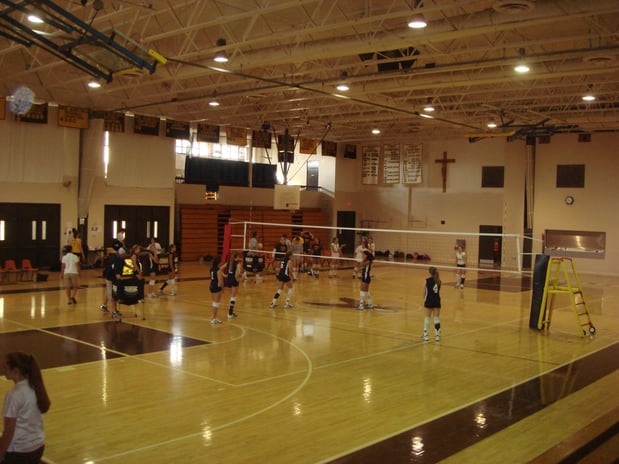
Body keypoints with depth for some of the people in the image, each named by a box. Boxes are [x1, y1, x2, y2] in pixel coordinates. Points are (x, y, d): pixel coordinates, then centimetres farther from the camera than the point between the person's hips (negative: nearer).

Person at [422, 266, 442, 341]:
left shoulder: (427, 280, -10)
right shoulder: (438, 281, 0)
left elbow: (424, 291, -3)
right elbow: (438, 291, 5)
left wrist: (424, 298, 13)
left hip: (429, 301, -3)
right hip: (437, 300, 3)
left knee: (427, 318, 7)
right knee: (436, 318, 8)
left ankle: (426, 335, 10)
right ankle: (437, 335, 9)